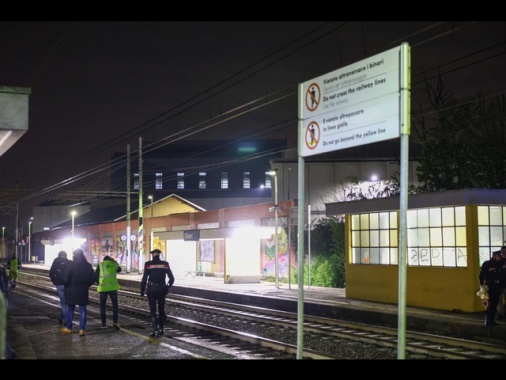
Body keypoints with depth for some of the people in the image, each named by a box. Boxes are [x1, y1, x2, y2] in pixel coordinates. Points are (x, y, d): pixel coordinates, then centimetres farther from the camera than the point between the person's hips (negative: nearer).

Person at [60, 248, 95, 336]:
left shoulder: (71, 265, -11)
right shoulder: (88, 266, -1)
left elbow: (66, 279, -13)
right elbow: (92, 279, 1)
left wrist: (67, 287, 5)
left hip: (72, 290, -2)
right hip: (83, 292, 2)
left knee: (70, 309, 12)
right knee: (82, 310, 5)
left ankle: (68, 327, 19)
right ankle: (81, 329, 2)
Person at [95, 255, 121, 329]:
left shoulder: (100, 265, 7)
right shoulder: (114, 263, 10)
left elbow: (95, 276, 5)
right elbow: (119, 269, 31)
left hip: (103, 287, 0)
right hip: (113, 287, 0)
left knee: (102, 306, 11)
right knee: (115, 305, 10)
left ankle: (103, 324, 8)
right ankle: (115, 322, -5)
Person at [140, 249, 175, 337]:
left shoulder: (148, 264, -7)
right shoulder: (165, 264, 0)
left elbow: (144, 278, -9)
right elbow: (171, 278, 0)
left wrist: (142, 290, 2)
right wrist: (168, 287, 16)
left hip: (151, 289, -2)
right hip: (161, 289, 2)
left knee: (153, 310, 2)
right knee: (161, 309, 16)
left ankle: (154, 330, -8)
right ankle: (161, 329, 23)